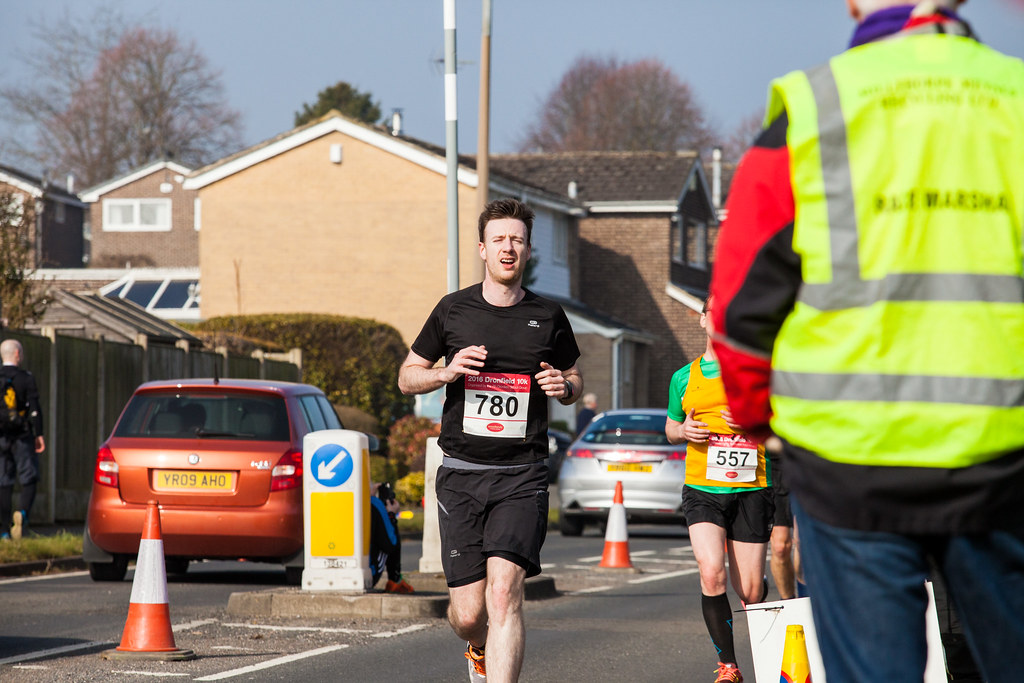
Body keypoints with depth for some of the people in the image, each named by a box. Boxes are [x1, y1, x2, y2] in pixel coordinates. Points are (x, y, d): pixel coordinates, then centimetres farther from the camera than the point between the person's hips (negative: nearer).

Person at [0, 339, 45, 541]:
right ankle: (22, 512, -22)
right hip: (22, 437, -3)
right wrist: (39, 434, -5)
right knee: (28, 479, 4)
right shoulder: (26, 378, -5)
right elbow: (34, 409, -9)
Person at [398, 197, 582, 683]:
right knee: (467, 614, 0)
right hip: (461, 474, 1)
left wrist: (564, 386, -4)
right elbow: (407, 378, 14)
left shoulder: (548, 316, 7)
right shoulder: (453, 310, 6)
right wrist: (446, 372, -8)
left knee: (503, 591, -20)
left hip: (521, 476, -1)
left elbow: (575, 380, 21)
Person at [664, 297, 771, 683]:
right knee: (712, 573, -20)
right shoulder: (684, 377, 12)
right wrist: (683, 431, 1)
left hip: (750, 491, -1)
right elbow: (670, 427, 25)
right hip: (702, 490, 1)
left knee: (749, 591, -1)